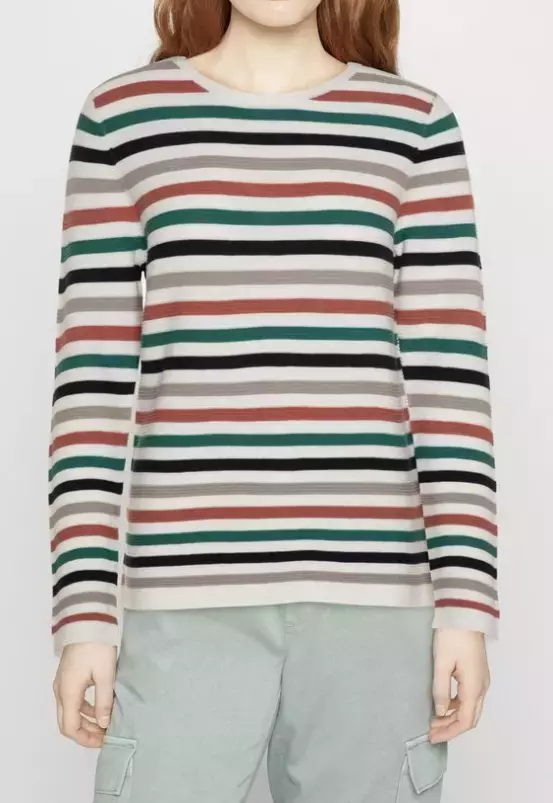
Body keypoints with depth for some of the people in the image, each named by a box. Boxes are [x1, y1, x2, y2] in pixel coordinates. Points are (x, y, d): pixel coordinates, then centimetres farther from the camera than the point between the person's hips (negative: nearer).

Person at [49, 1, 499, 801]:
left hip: (376, 599, 1)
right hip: (188, 600, 0)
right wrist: (83, 608, -2)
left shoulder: (414, 124, 7)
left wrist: (466, 601, -3)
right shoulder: (124, 117, 6)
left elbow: (450, 370, 3)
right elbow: (94, 375, 3)